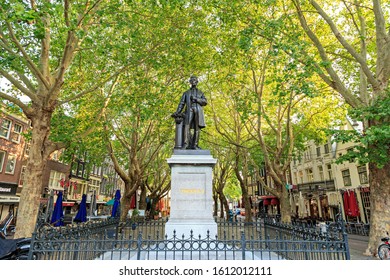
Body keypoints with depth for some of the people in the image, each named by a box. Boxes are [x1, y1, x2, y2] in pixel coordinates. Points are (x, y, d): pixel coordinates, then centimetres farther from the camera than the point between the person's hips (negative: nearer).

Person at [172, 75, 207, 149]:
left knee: (197, 128, -9)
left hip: (198, 111, 1)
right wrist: (177, 112, -3)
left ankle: (195, 145, -10)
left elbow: (205, 102, 9)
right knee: (187, 126, -19)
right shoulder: (186, 93, 25)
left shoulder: (200, 93, 25)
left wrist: (196, 99, -6)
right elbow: (181, 104, 13)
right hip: (189, 110, -1)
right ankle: (186, 143, -27)